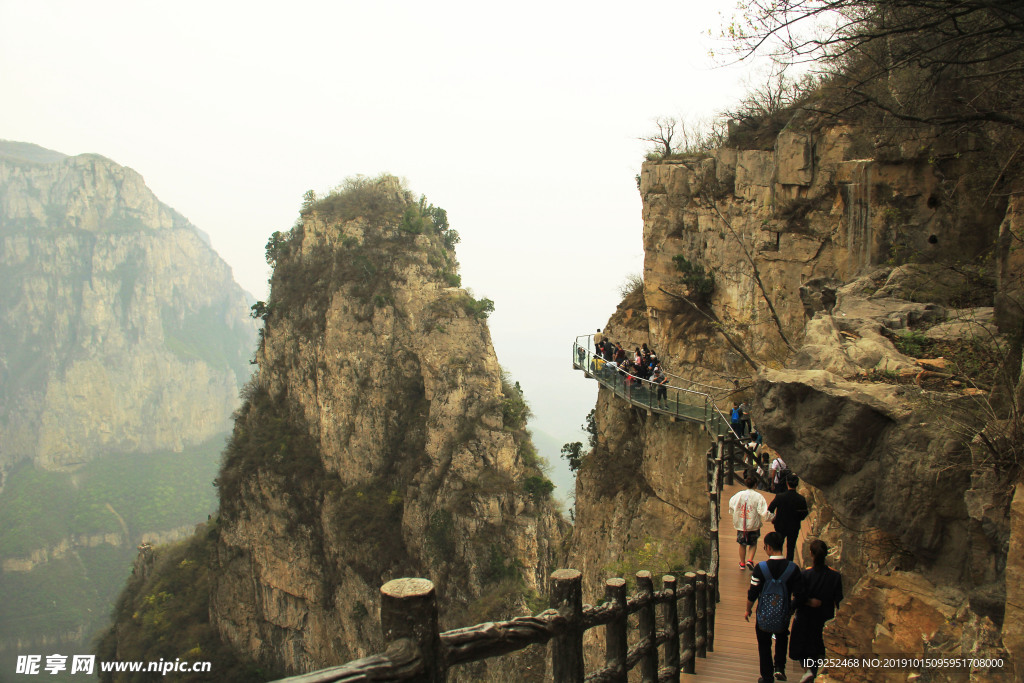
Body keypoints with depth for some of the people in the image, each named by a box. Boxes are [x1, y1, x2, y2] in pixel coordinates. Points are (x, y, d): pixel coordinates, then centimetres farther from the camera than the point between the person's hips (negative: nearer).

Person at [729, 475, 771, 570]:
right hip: (754, 525, -2)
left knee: (742, 544, 17)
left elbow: (731, 505, 5)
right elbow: (763, 512, -17)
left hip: (740, 524, 2)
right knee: (753, 544, 18)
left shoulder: (739, 495, -6)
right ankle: (750, 560, 1)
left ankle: (742, 563, 25)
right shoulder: (758, 497, -13)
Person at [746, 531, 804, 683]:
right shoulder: (792, 568, -14)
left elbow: (752, 594, -13)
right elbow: (799, 595, -9)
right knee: (782, 639, 31)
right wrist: (791, 608, 11)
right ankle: (779, 667, 19)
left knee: (764, 646, 18)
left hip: (764, 618, -2)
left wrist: (748, 610, 5)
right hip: (783, 618, 2)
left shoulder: (760, 568, -19)